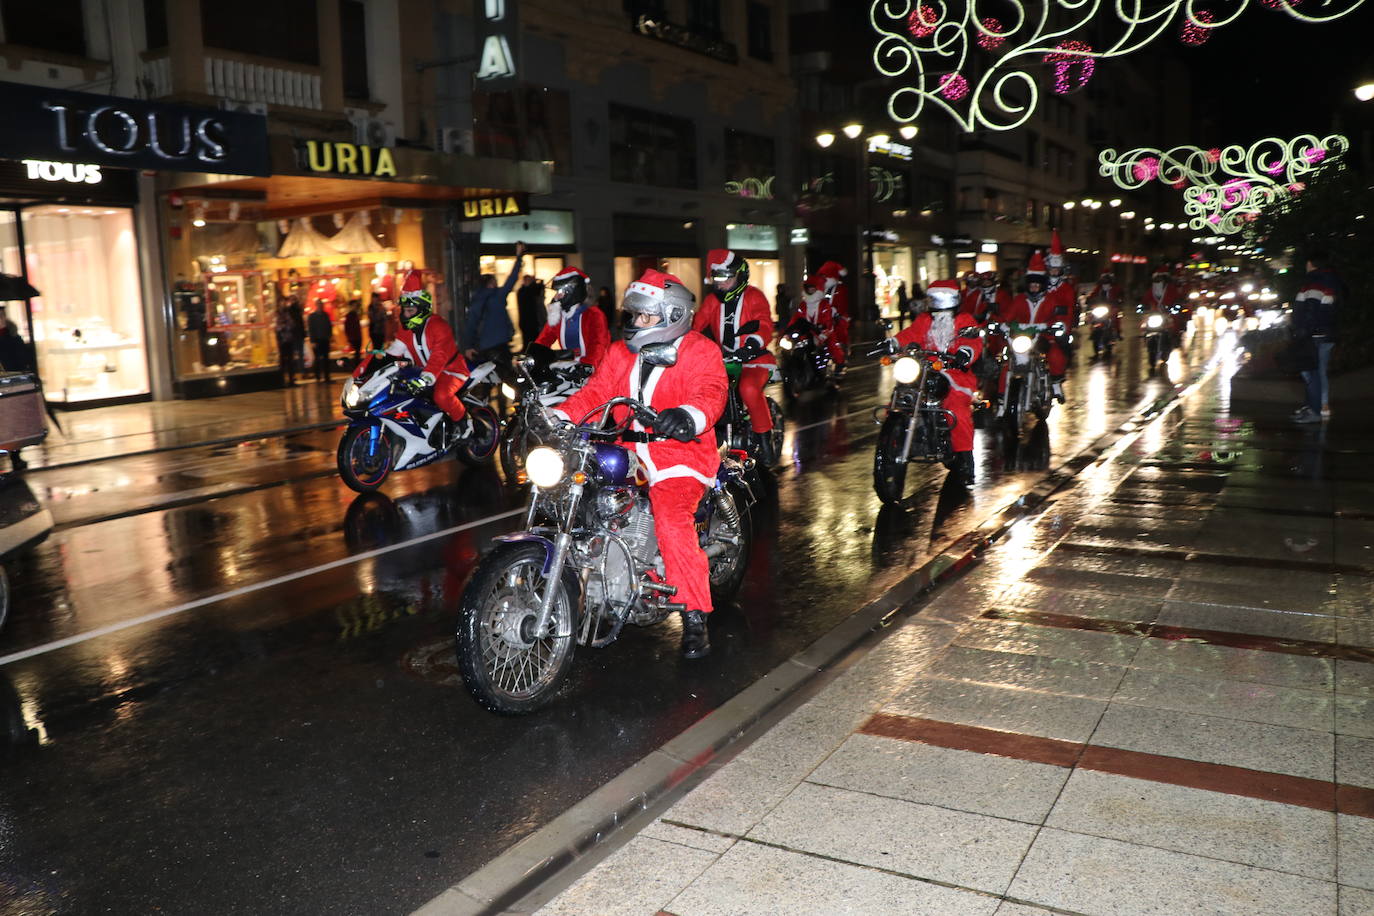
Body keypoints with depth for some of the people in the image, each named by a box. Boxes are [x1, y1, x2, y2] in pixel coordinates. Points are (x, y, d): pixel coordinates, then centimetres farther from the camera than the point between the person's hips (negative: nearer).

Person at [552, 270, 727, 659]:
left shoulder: (699, 352, -2)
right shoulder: (621, 353, 18)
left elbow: (710, 393, -20)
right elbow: (594, 393, 11)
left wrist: (688, 415, -43)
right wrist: (559, 416, -7)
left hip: (679, 452, -6)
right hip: (629, 450, 7)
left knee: (672, 520, -29)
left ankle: (696, 617, -20)